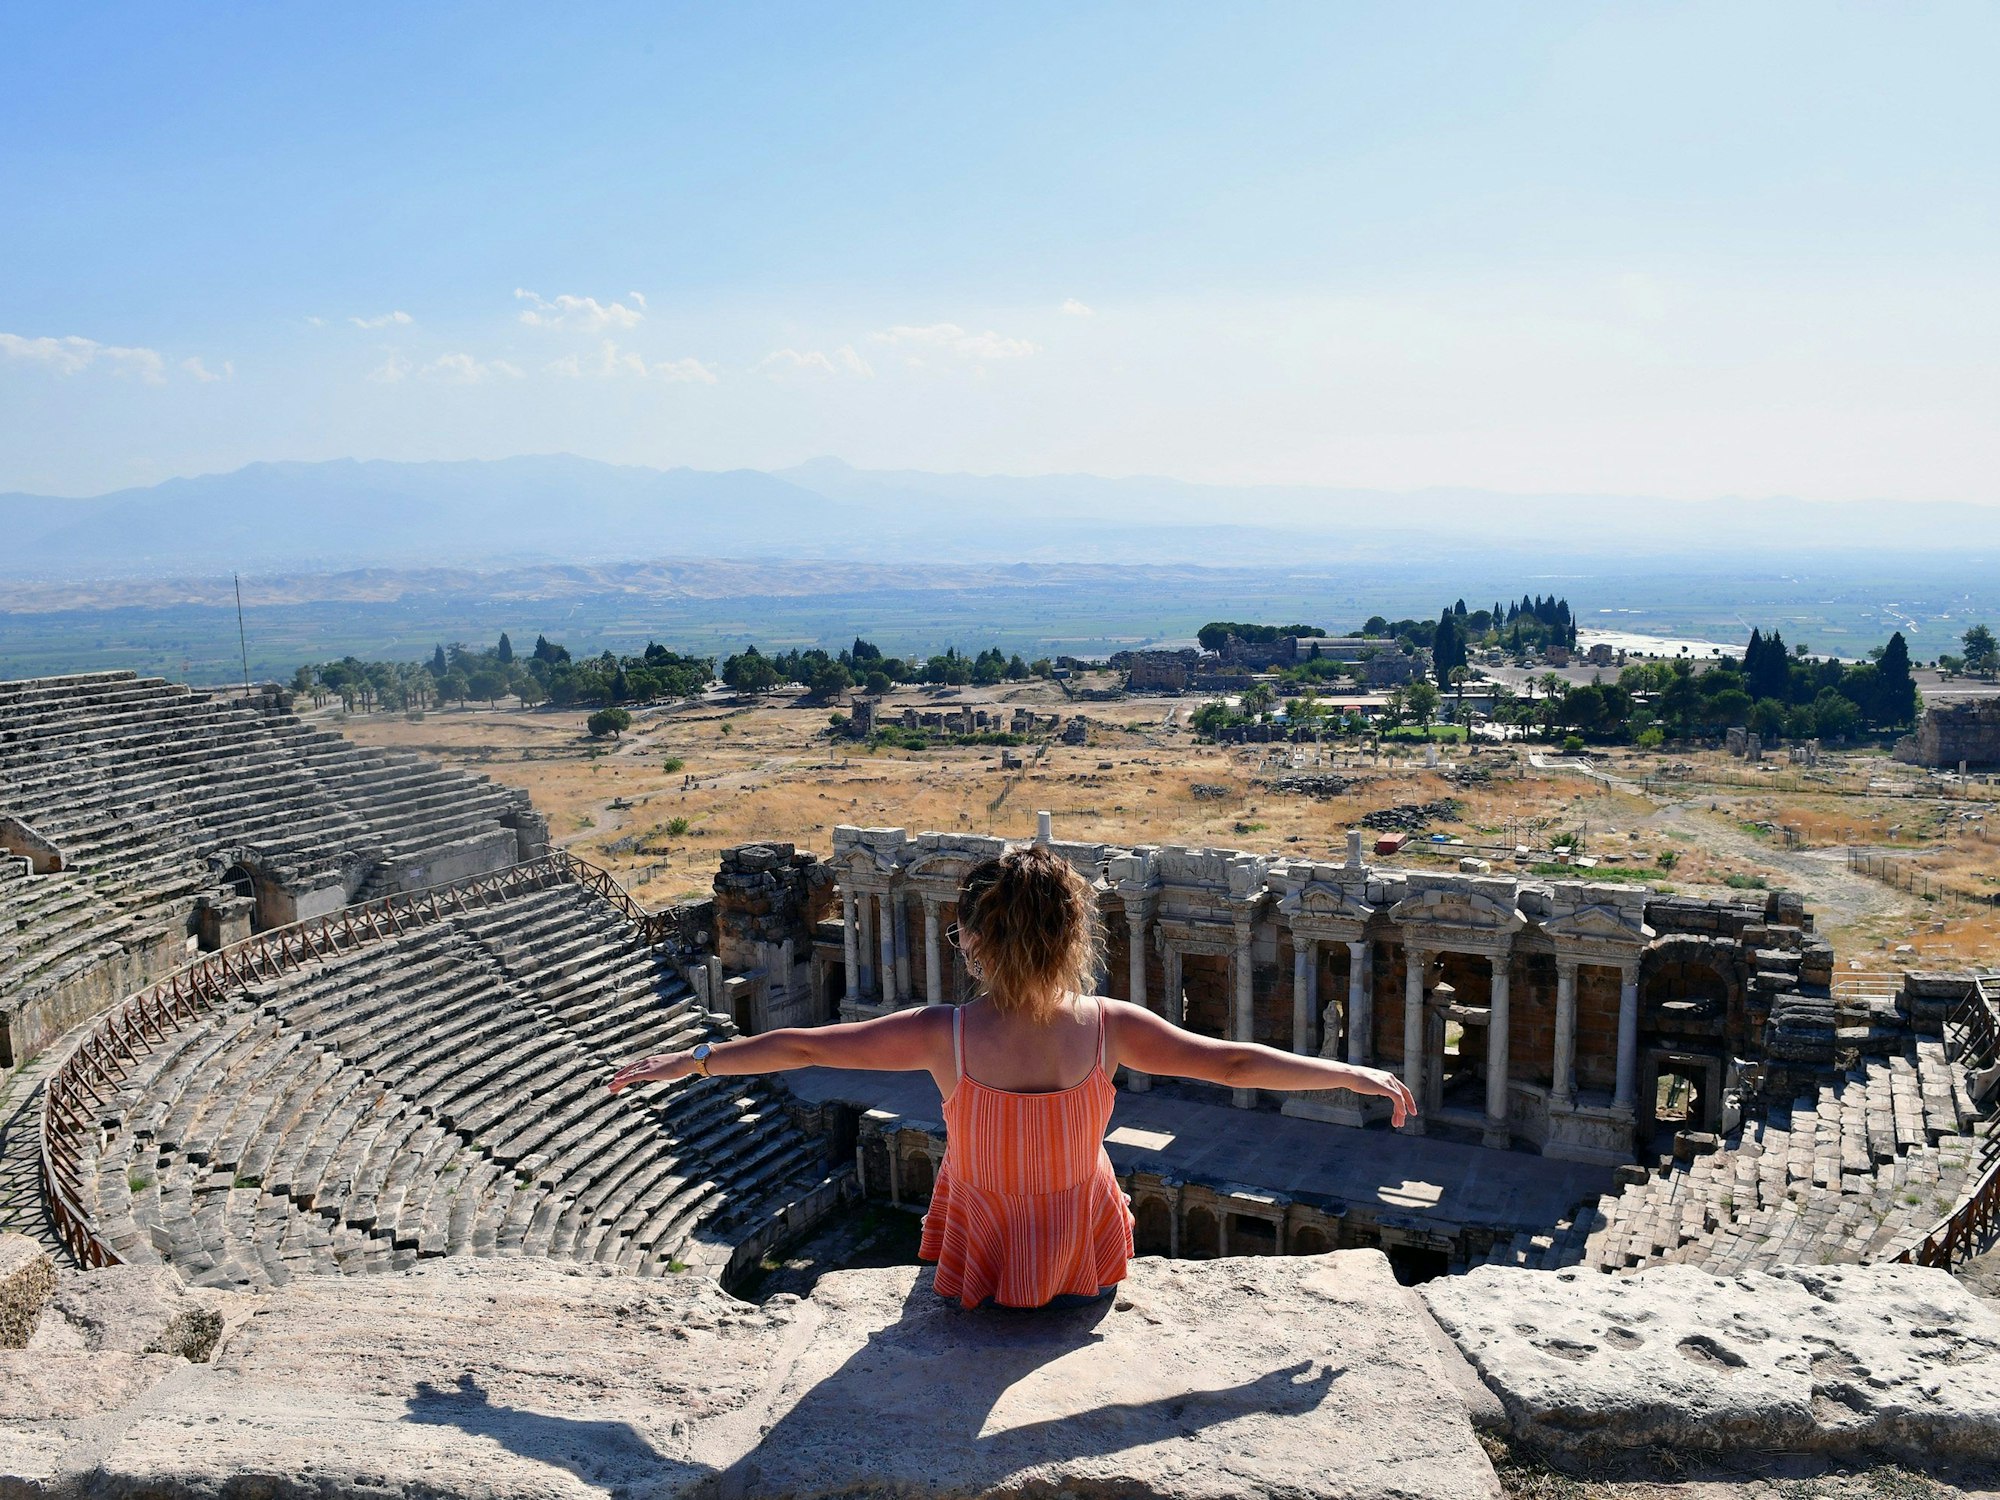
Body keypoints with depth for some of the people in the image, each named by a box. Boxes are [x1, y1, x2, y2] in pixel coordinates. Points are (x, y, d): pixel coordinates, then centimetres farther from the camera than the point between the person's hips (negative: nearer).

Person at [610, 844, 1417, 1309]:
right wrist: (1358, 1075, -3)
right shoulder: (1109, 1027, -24)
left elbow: (799, 1047, -18)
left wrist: (688, 1060, -5)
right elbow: (1236, 1063, -16)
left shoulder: (945, 1036, -27)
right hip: (1085, 1265, 1)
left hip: (981, 1270, 0)